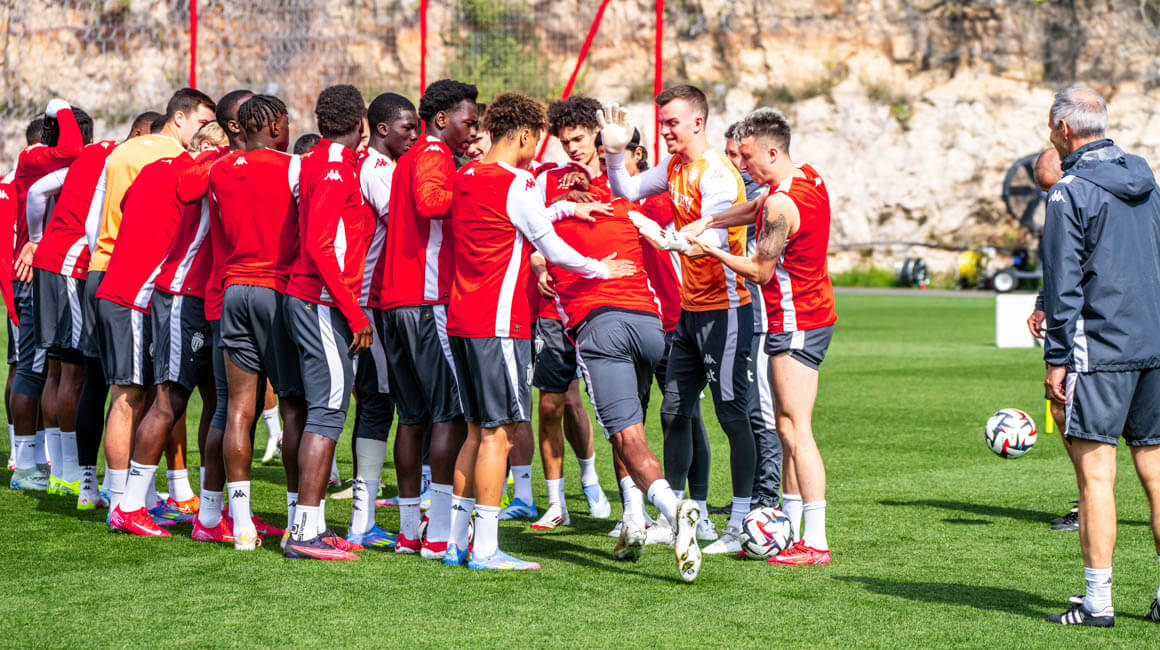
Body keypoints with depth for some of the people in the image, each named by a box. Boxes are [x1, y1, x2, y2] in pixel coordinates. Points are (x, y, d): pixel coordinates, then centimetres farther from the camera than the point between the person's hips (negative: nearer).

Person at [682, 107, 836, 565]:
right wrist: (709, 222, 6)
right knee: (786, 426, 13)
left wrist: (709, 251, -5)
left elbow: (760, 271, -13)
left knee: (795, 431, -9)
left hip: (795, 324, -10)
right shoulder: (810, 178, 8)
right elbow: (756, 208, 20)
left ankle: (815, 543, -11)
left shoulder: (781, 205, -20)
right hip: (816, 316, 10)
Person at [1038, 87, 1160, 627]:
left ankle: (1098, 601, -5)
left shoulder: (1070, 192, -9)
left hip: (1100, 350, -7)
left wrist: (1056, 357, -8)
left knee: (1095, 473, -4)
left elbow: (1064, 283, -11)